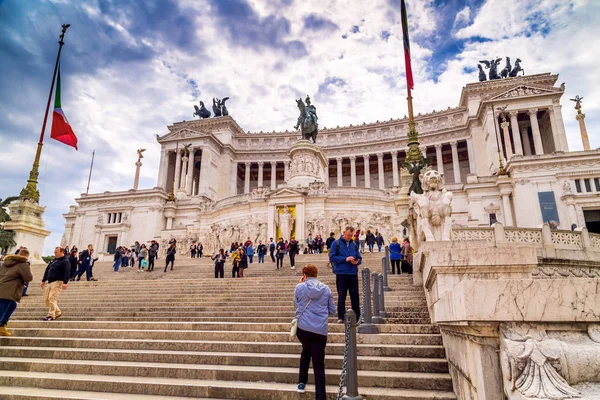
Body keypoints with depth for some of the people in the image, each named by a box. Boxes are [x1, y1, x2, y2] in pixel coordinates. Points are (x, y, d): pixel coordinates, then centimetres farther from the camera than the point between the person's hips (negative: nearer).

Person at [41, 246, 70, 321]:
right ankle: (57, 312, 20)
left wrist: (65, 283, -26)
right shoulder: (53, 260, 20)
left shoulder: (65, 261, -5)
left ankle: (51, 315, -7)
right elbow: (47, 270, 25)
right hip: (49, 282, 9)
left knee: (52, 298, -15)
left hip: (57, 282, -9)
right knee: (46, 299, 8)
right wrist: (43, 281, 21)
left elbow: (66, 272, -16)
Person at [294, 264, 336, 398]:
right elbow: (332, 311, 11)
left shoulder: (299, 287, 0)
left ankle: (302, 382, 30)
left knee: (306, 352, 30)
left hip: (302, 327, 1)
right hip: (321, 330, 0)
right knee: (319, 364, 5)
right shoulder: (326, 288, 4)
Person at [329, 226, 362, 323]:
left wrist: (357, 261, -9)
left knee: (355, 296, 8)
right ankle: (341, 317, 15)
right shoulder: (336, 243, 0)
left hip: (353, 273, 3)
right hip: (341, 273, -3)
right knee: (341, 296, 6)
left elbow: (359, 258, 14)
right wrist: (345, 259, -16)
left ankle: (357, 317, 17)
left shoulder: (354, 244, 11)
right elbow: (332, 257, -7)